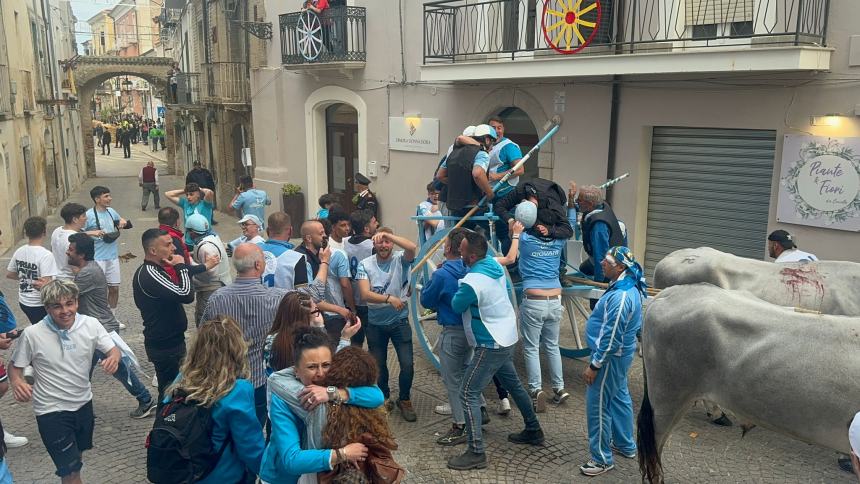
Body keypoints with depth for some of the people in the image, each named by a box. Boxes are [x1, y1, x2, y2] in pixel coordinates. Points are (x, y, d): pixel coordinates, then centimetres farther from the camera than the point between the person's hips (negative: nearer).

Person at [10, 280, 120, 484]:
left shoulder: (91, 324, -12)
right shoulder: (32, 335, -18)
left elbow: (113, 350, -7)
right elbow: (15, 368, -5)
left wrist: (113, 358, -31)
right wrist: (17, 382, -27)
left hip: (84, 403, 4)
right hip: (51, 411, -4)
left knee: (78, 457, 25)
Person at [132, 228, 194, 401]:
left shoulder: (155, 269, 9)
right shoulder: (149, 275, -24)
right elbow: (186, 295, -31)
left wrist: (180, 268, 0)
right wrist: (181, 266, -19)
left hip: (170, 340, 10)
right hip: (165, 346, -10)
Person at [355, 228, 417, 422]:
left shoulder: (400, 259, -8)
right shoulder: (365, 264, -7)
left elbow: (412, 248, -32)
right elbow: (365, 294, -19)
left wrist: (388, 234, -32)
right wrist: (389, 298, -31)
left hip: (400, 321, -1)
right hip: (376, 324, 1)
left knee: (407, 364, -5)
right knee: (378, 365, 14)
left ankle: (404, 400, 20)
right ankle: (384, 398, 38)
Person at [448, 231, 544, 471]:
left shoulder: (472, 282, -27)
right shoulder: (494, 264, -1)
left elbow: (456, 306, -10)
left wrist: (460, 288, 6)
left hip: (491, 346, -9)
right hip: (506, 338, 9)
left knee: (468, 394, -5)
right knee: (513, 384, 25)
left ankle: (476, 454, -2)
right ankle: (533, 430, 39)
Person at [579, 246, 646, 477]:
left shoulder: (620, 297, -29)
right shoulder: (628, 286, 3)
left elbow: (611, 339, -27)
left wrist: (594, 365, -21)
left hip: (611, 357, -10)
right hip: (620, 354, 10)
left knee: (597, 405, 1)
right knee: (619, 398, 22)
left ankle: (602, 459, 13)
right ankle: (626, 445, 38)